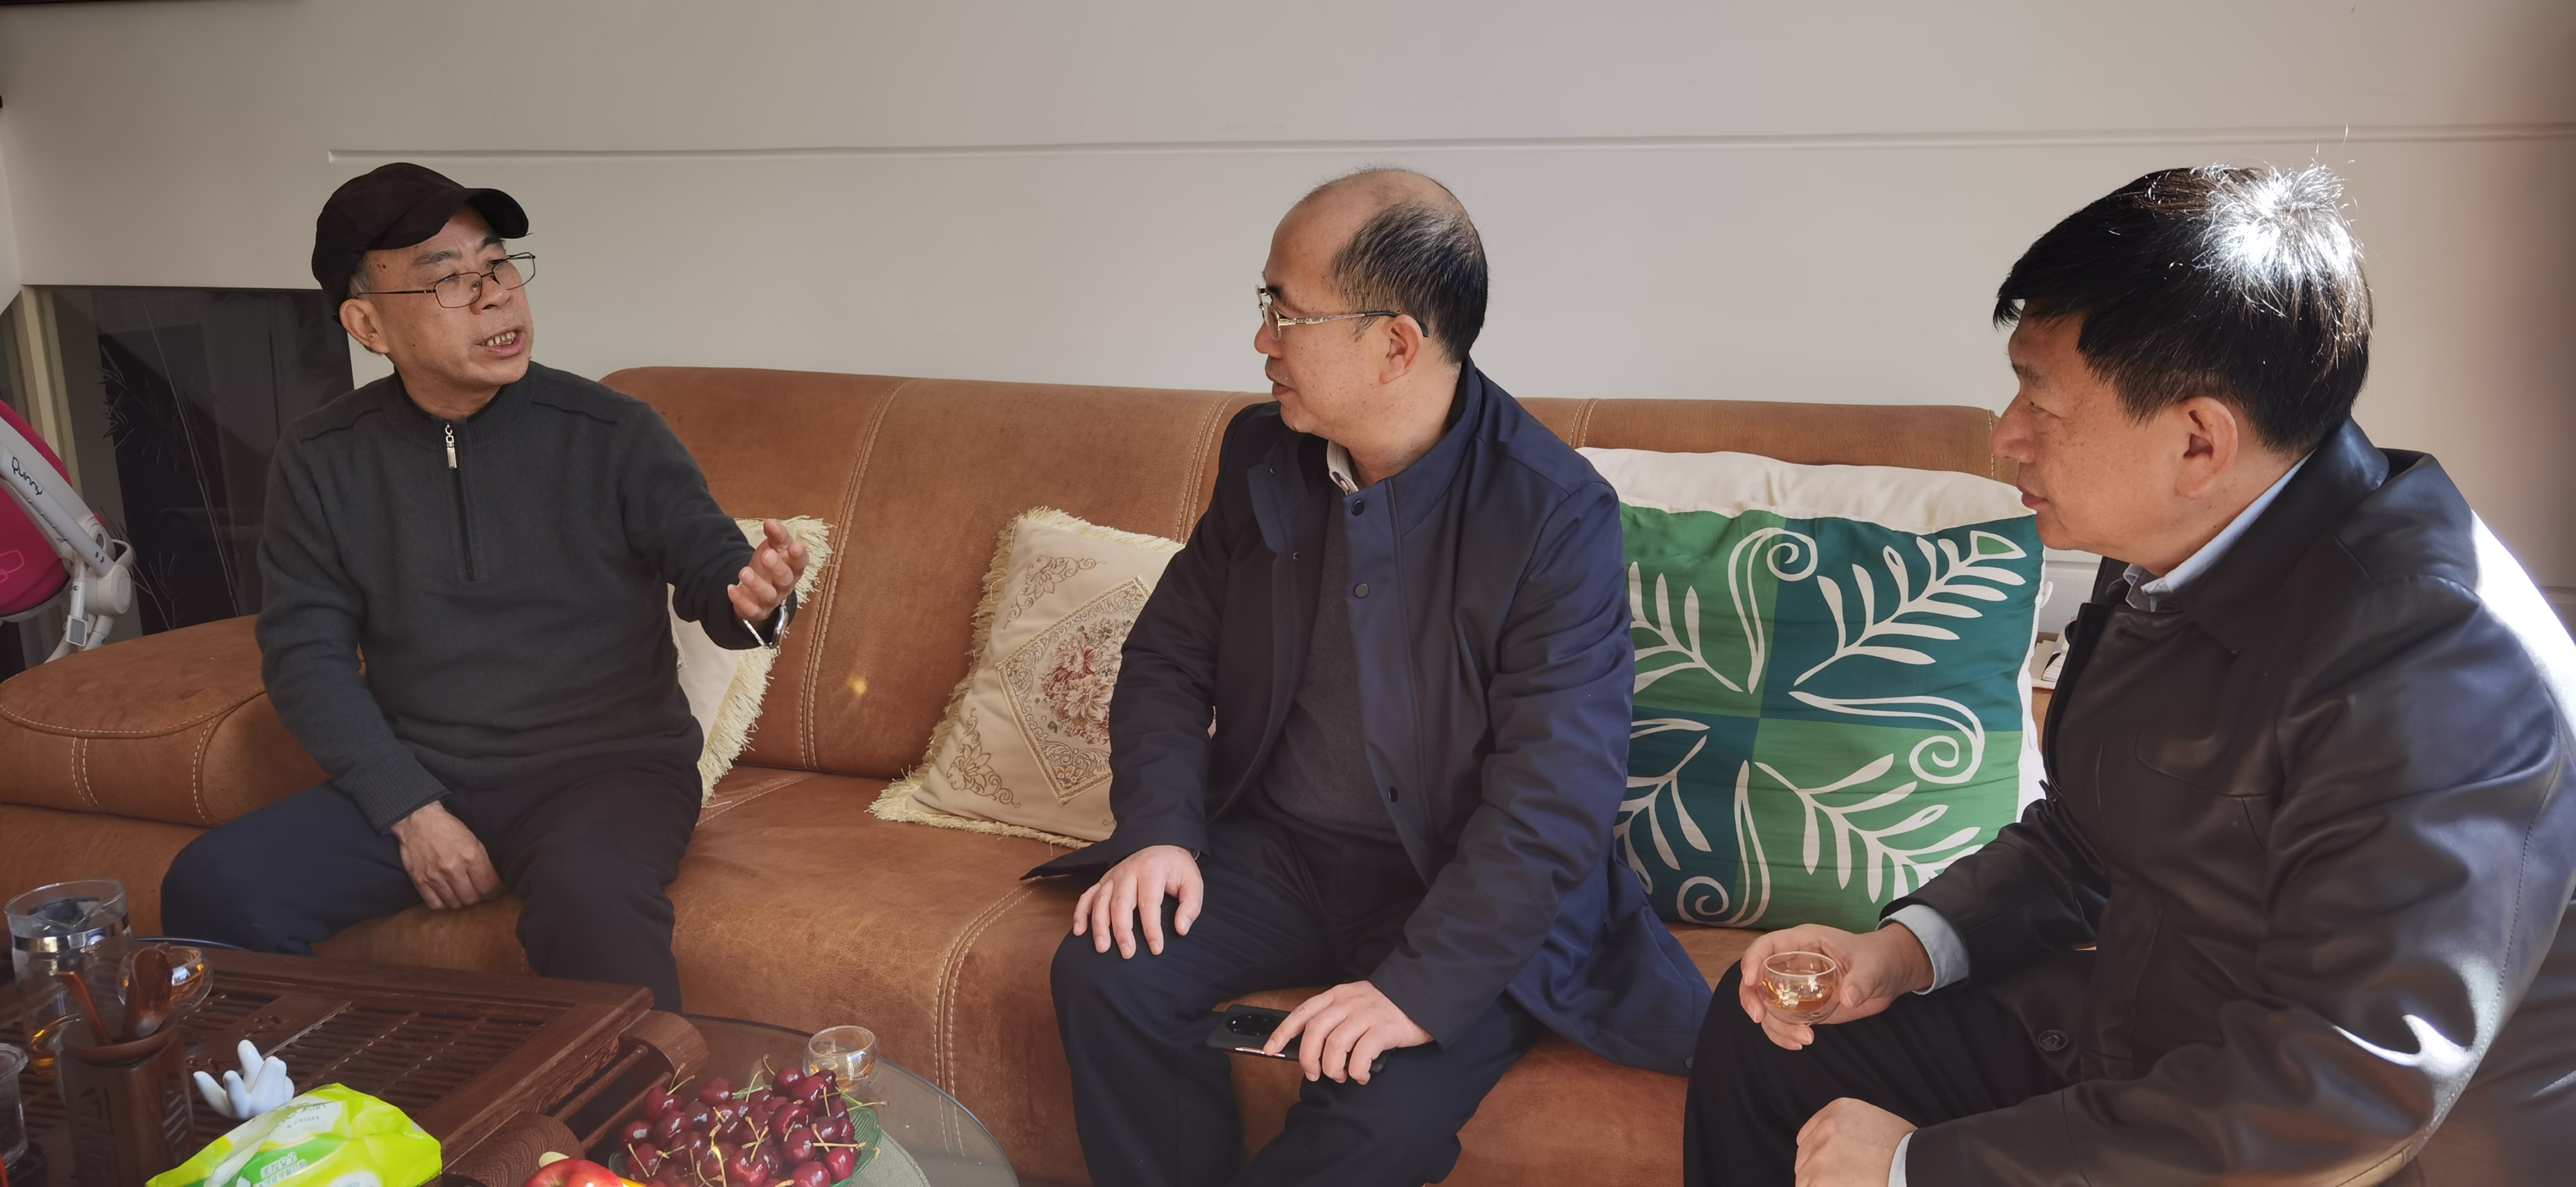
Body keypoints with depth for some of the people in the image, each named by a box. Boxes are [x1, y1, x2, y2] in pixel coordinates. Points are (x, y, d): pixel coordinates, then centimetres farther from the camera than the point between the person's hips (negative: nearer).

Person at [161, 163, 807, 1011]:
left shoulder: (612, 434, -3)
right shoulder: (320, 462, 5)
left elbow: (708, 563, -7)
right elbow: (306, 653, 3)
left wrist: (753, 596, -35)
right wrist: (411, 810, -9)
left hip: (606, 767, -3)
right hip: (411, 780, 4)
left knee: (588, 901, -35)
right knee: (211, 888, -17)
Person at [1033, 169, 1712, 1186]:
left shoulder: (1558, 514, -18)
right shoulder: (1262, 455, 1)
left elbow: (1559, 796, -22)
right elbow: (1168, 658, 7)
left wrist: (1421, 985, -29)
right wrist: (1160, 829, -11)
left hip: (1462, 892, -4)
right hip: (1273, 845, 5)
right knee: (1105, 971, -21)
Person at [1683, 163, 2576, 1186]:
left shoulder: (2439, 660, -27)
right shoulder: (2166, 555, 0)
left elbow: (2351, 1087, -31)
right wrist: (1909, 946, -4)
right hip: (2131, 1045, 8)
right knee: (1762, 1033, 8)